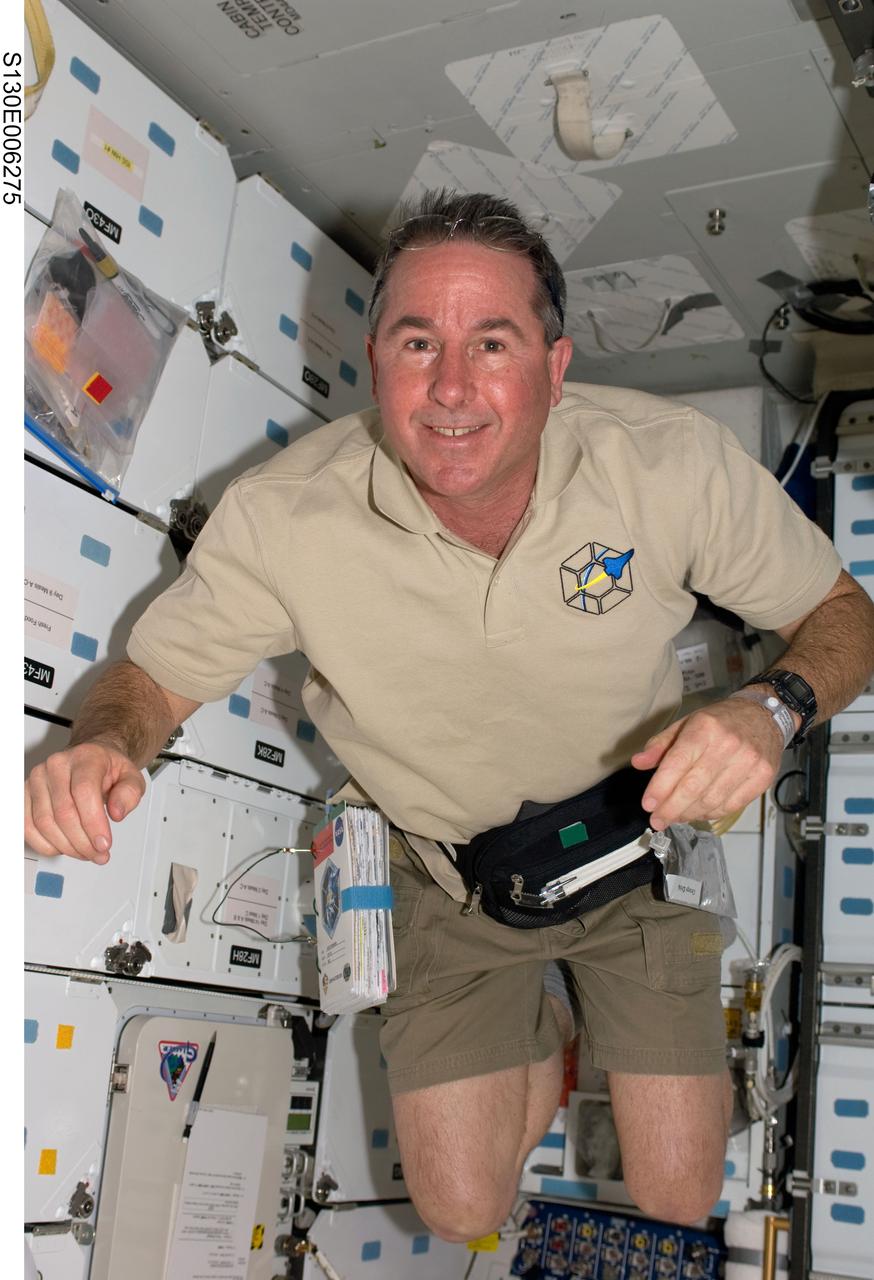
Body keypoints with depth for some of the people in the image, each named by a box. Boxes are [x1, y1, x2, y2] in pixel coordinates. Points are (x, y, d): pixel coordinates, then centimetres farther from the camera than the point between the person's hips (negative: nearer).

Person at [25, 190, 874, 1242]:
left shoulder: (674, 464, -25)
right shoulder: (279, 518, -26)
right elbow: (157, 673, -11)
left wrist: (773, 709, -34)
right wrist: (103, 747, -36)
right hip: (450, 871, 0)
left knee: (677, 1197, 5)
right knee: (462, 1210, 3)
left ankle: (611, 1001, 37)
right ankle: (536, 1025, 35)